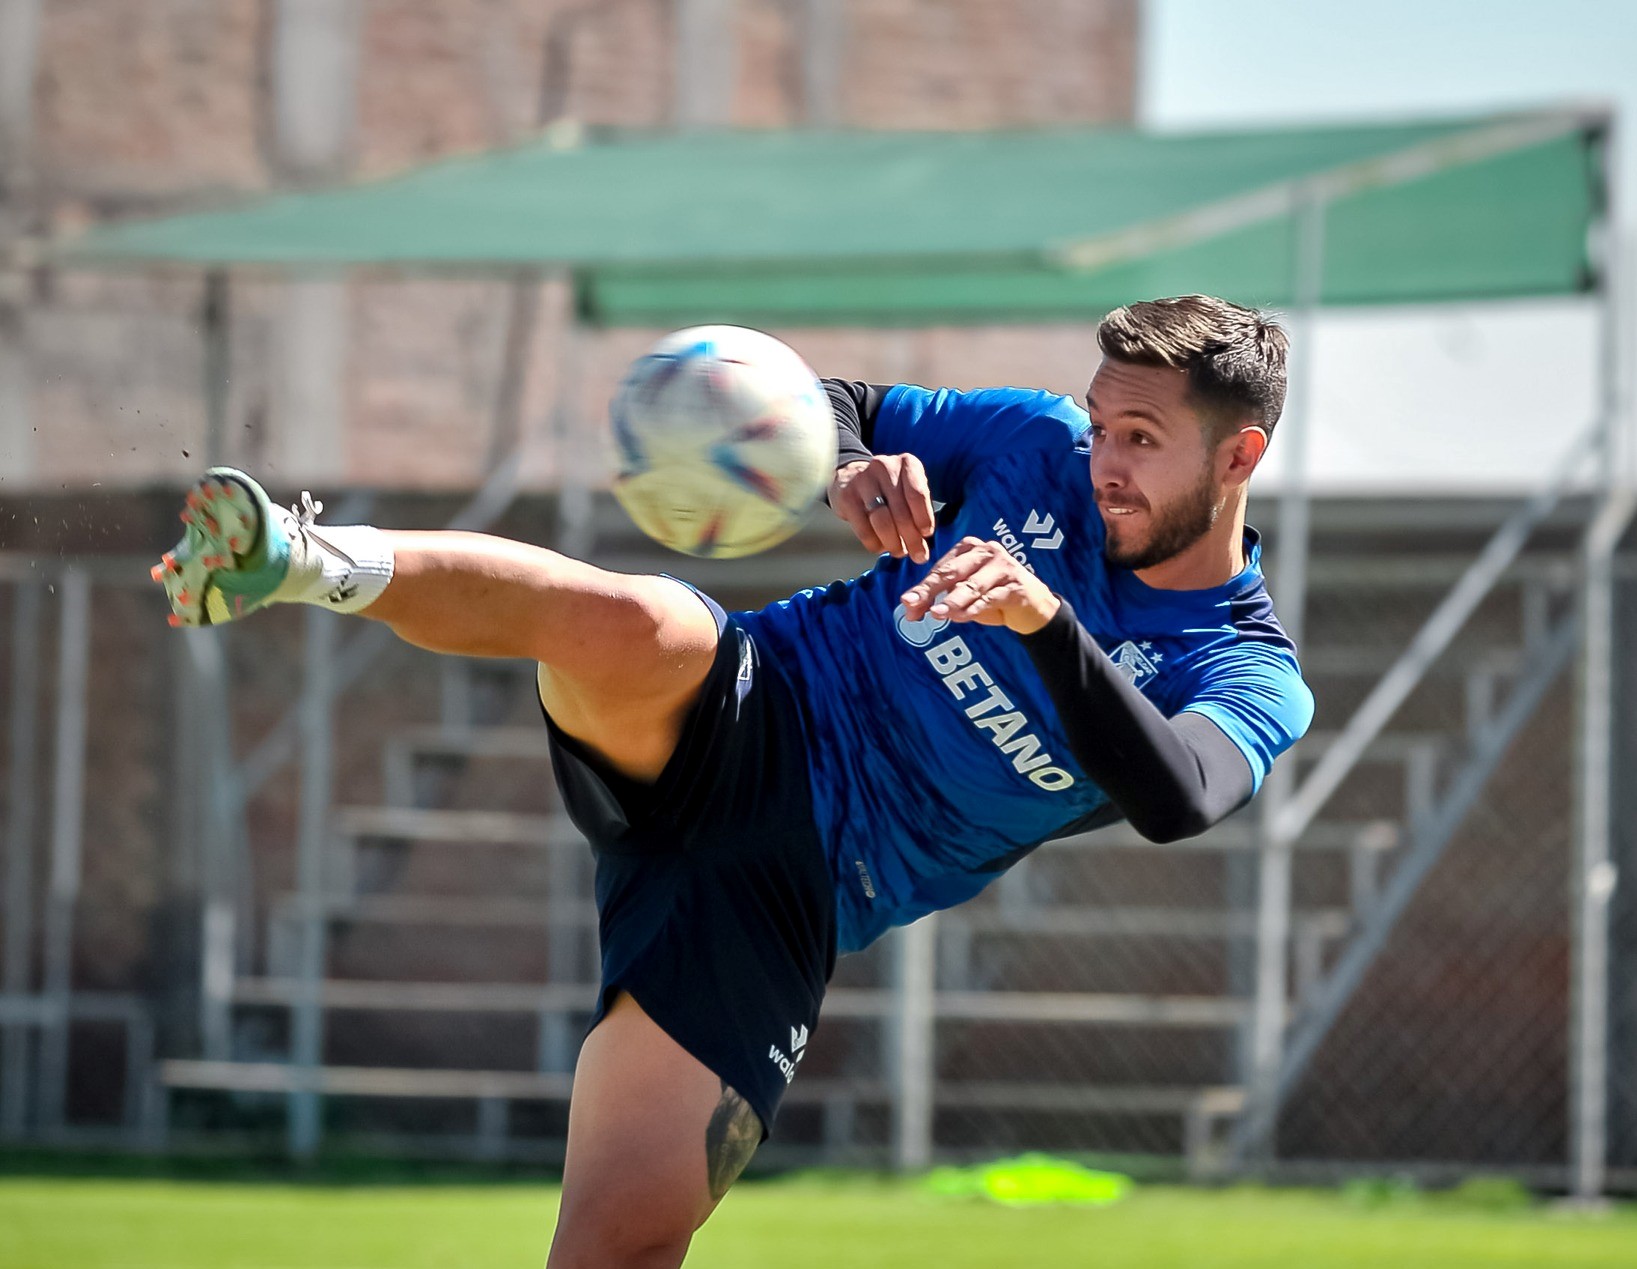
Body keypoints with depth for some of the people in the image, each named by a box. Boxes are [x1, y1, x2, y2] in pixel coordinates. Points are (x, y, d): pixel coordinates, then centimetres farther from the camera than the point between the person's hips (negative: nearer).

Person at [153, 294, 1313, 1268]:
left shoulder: (1252, 681, -1)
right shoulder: (1043, 449, 8)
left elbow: (1175, 800, -23)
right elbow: (827, 409, 19)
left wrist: (1047, 619, -37)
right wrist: (852, 471, -6)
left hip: (789, 893, -1)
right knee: (634, 630, -37)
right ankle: (315, 562, -42)